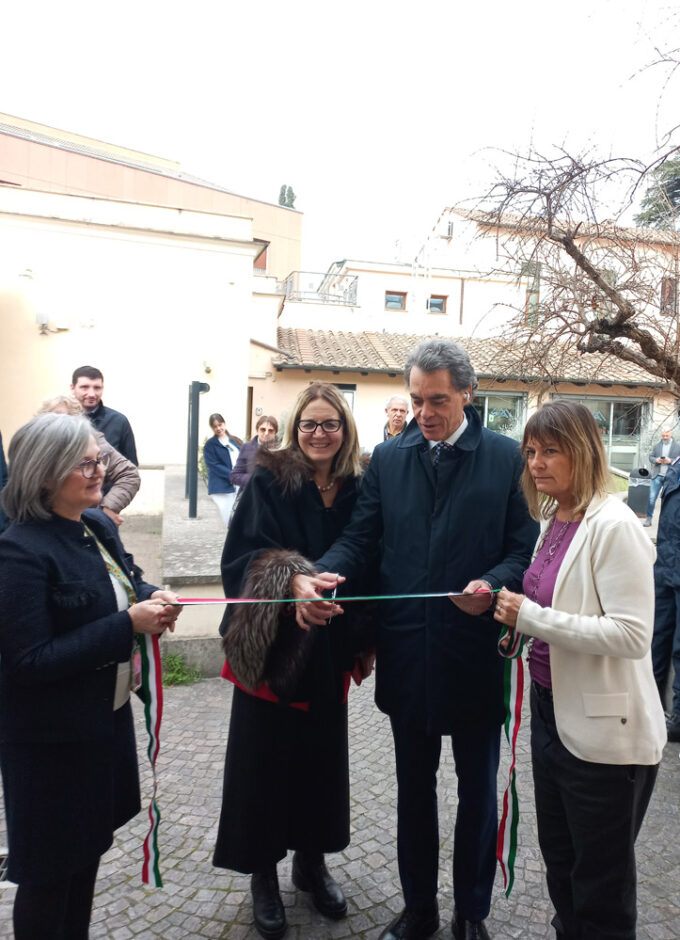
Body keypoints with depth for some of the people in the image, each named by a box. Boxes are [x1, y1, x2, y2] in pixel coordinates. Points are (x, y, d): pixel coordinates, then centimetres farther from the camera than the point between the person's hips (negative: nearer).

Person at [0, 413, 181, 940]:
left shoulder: (99, 526, 1)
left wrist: (151, 598, -8)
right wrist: (128, 626, -28)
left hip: (108, 716, 8)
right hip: (53, 739, -8)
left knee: (89, 847, 25)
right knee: (50, 873, 13)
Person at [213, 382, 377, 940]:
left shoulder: (356, 491, 1)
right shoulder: (269, 482, -8)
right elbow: (242, 558, -13)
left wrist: (359, 641, -5)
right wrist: (291, 581, -29)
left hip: (328, 652, 3)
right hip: (271, 646, -3)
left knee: (321, 754, 15)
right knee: (265, 757, 8)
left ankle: (312, 861, 38)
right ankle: (262, 873, 30)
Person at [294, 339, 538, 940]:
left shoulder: (506, 458, -6)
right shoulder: (389, 458, 2)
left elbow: (526, 548, -7)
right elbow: (359, 538, -1)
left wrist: (494, 583, -27)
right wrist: (319, 576, -19)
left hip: (477, 653, -2)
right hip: (408, 654, 3)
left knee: (478, 792, 18)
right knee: (414, 789, 20)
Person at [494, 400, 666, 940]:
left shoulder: (613, 526, -20)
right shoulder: (553, 520, 5)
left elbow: (632, 634, -25)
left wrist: (532, 617, -24)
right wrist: (521, 621, 0)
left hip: (604, 729, -8)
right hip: (553, 710, 8)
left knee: (602, 881, 13)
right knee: (558, 856, 25)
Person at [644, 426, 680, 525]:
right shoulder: (657, 445, 8)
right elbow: (651, 457, 11)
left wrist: (671, 461, -15)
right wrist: (656, 460, -10)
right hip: (657, 476, 1)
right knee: (652, 498, -4)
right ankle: (649, 518, 5)